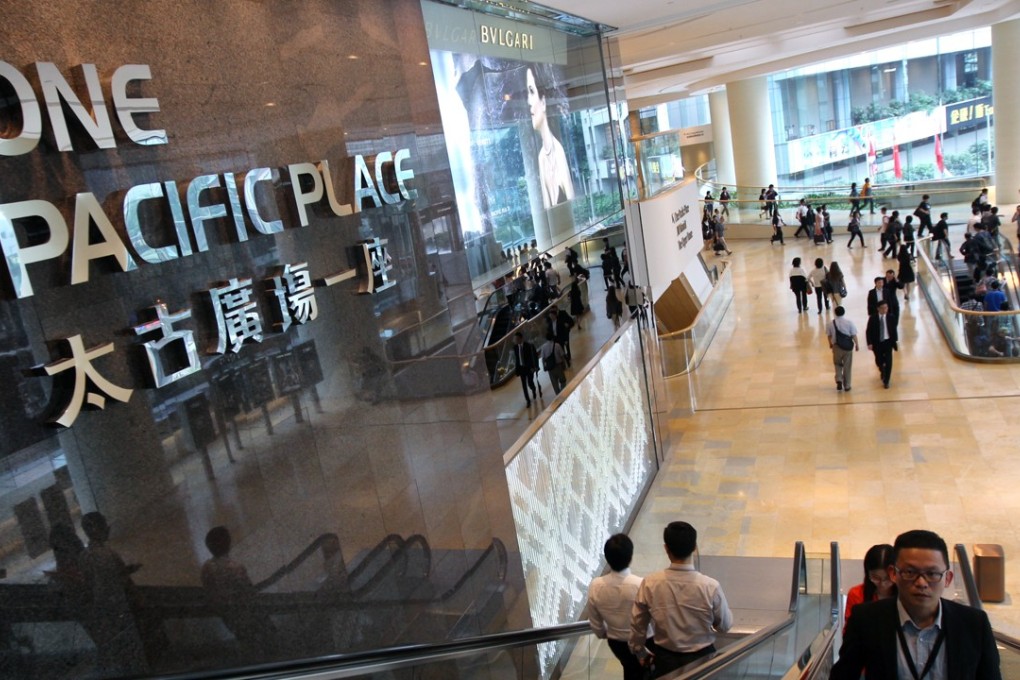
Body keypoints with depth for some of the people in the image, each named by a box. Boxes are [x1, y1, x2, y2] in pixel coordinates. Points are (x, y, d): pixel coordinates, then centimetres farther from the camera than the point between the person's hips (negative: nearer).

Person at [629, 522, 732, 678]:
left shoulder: (650, 584, -19)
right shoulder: (711, 586, -24)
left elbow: (637, 624, -5)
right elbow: (725, 626, -7)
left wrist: (640, 653, 14)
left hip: (665, 660, 1)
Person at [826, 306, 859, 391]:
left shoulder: (831, 323, -7)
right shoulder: (849, 322, -11)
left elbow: (829, 335, 3)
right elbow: (854, 335, -8)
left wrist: (830, 344, 20)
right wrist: (857, 344, 5)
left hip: (837, 346, 1)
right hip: (848, 346, -1)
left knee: (838, 364, 20)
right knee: (847, 366, 10)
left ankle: (839, 380, -2)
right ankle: (847, 386, 16)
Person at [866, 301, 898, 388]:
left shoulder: (891, 317, -6)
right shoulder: (873, 319, -10)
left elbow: (894, 330, 4)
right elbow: (868, 332, -7)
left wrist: (895, 341, 6)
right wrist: (869, 343, -14)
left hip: (888, 342, 0)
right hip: (877, 343, 0)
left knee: (888, 361, -3)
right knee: (879, 361, 14)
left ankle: (886, 381, 9)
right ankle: (882, 372, 48)